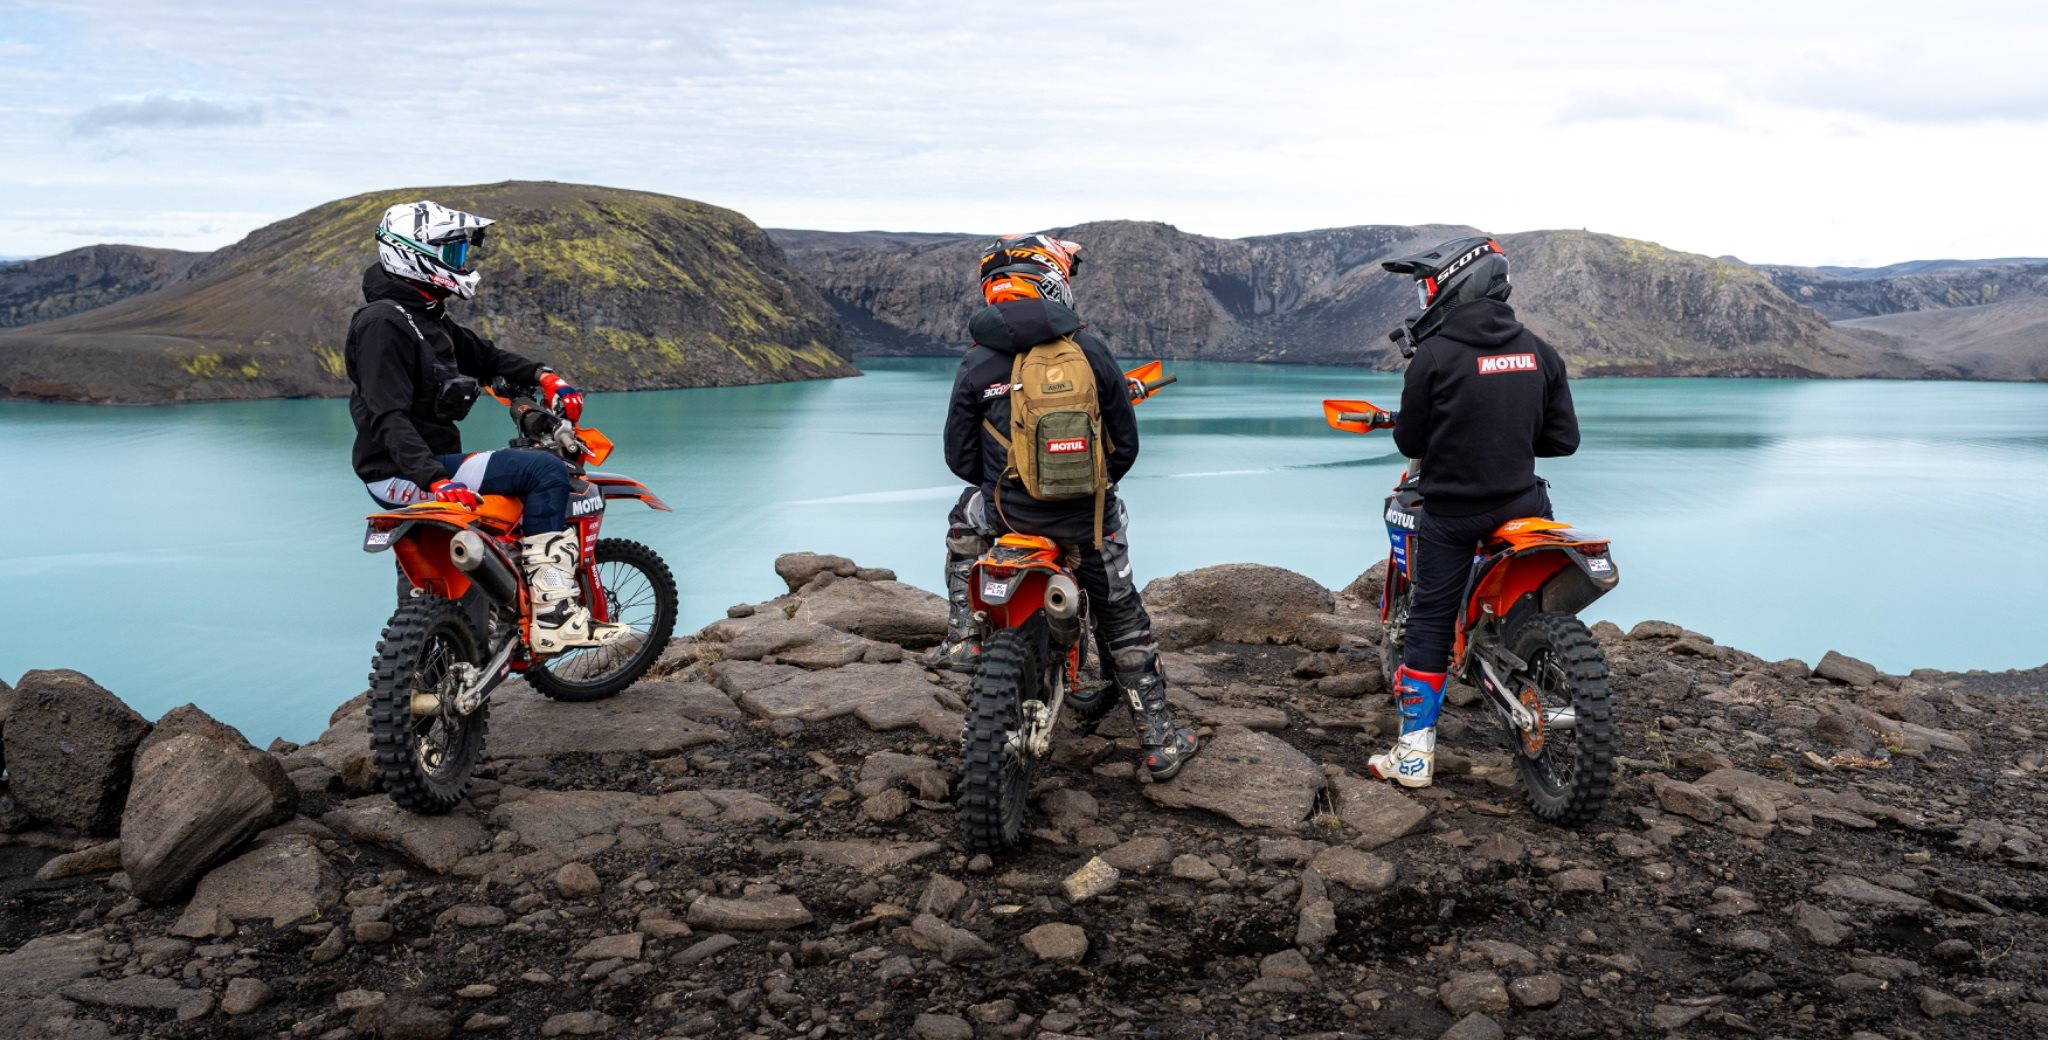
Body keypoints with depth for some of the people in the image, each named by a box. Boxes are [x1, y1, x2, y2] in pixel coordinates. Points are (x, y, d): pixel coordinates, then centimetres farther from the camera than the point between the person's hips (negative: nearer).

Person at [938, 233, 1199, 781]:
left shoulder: (977, 363, -5)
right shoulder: (1090, 349, -4)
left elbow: (959, 457, 1)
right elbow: (1126, 440, 2)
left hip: (1009, 509, 0)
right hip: (1087, 513, 0)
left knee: (963, 522, 35)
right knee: (1124, 619, 16)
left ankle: (966, 628, 26)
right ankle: (1160, 741, 20)